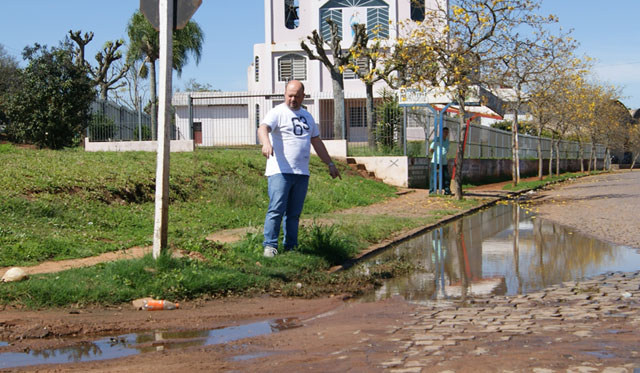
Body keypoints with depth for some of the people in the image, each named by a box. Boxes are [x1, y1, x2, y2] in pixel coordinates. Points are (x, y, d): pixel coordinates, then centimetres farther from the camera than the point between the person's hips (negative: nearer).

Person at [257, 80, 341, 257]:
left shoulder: (307, 116, 21)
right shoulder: (277, 112, 0)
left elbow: (317, 141, 29)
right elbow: (263, 128, -20)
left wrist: (330, 164, 28)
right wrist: (266, 143, -42)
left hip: (302, 173, 6)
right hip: (280, 171, -6)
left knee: (294, 213, 8)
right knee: (276, 210, -12)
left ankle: (291, 248, 12)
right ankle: (270, 245, -9)